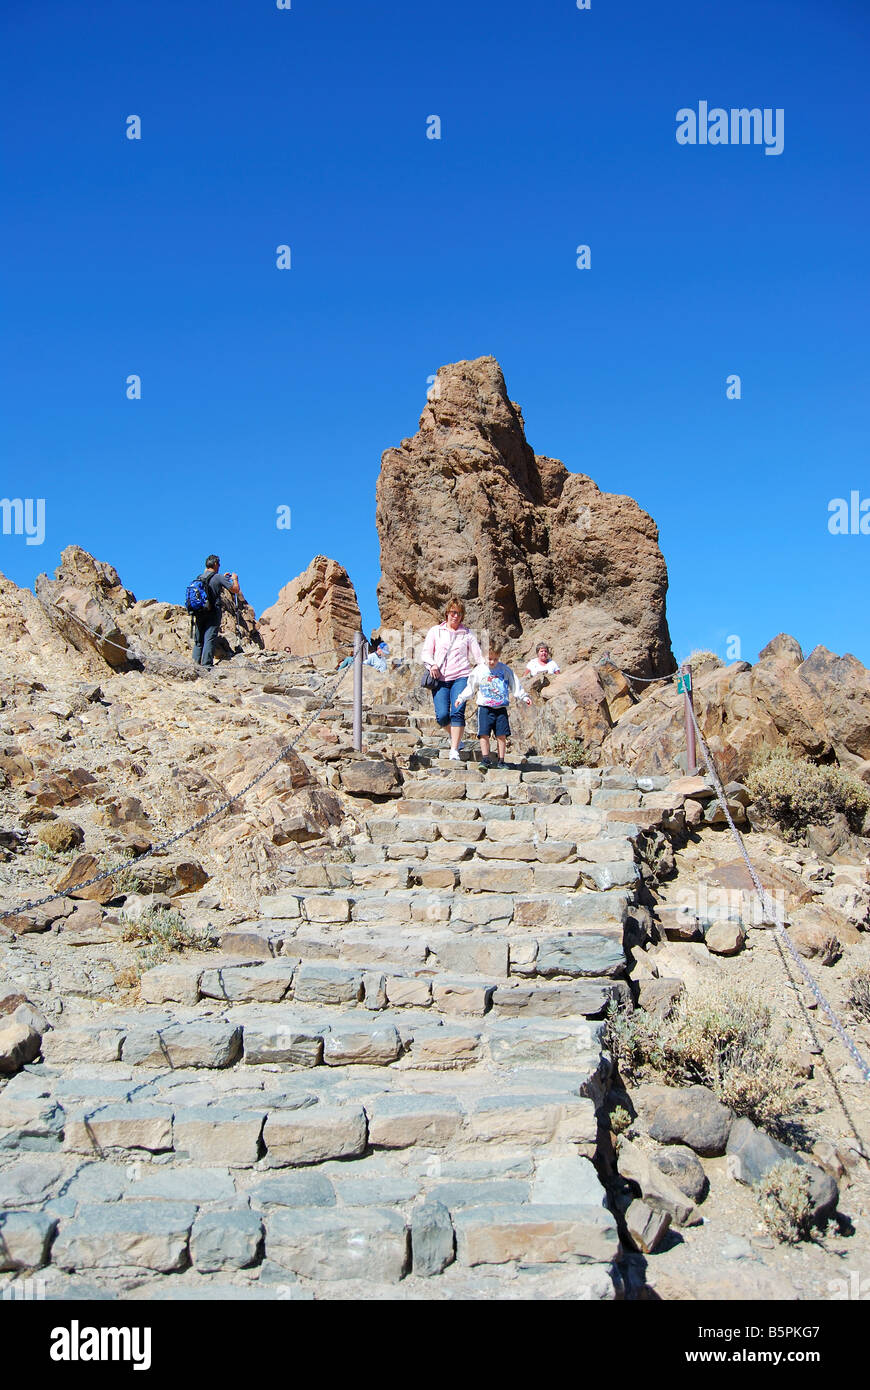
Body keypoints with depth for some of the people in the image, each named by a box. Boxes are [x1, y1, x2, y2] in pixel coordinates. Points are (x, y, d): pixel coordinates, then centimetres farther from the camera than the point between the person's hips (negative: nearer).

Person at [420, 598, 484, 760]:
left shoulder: (467, 634, 14)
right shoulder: (435, 631, 15)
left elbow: (478, 657, 10)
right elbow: (425, 654, 10)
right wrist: (432, 665, -11)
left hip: (461, 677, -1)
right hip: (440, 679, 1)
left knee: (457, 712, -18)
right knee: (442, 716, -11)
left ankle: (454, 751, -18)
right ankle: (454, 735, 21)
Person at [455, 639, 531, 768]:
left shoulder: (505, 670, 5)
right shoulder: (479, 670, 4)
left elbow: (515, 686, 12)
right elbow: (470, 687, 11)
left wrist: (524, 697, 8)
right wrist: (461, 698, 3)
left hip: (501, 708, 1)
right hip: (485, 708, -1)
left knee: (502, 734, 0)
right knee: (484, 733, -8)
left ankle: (501, 760, 7)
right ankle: (485, 758, -2)